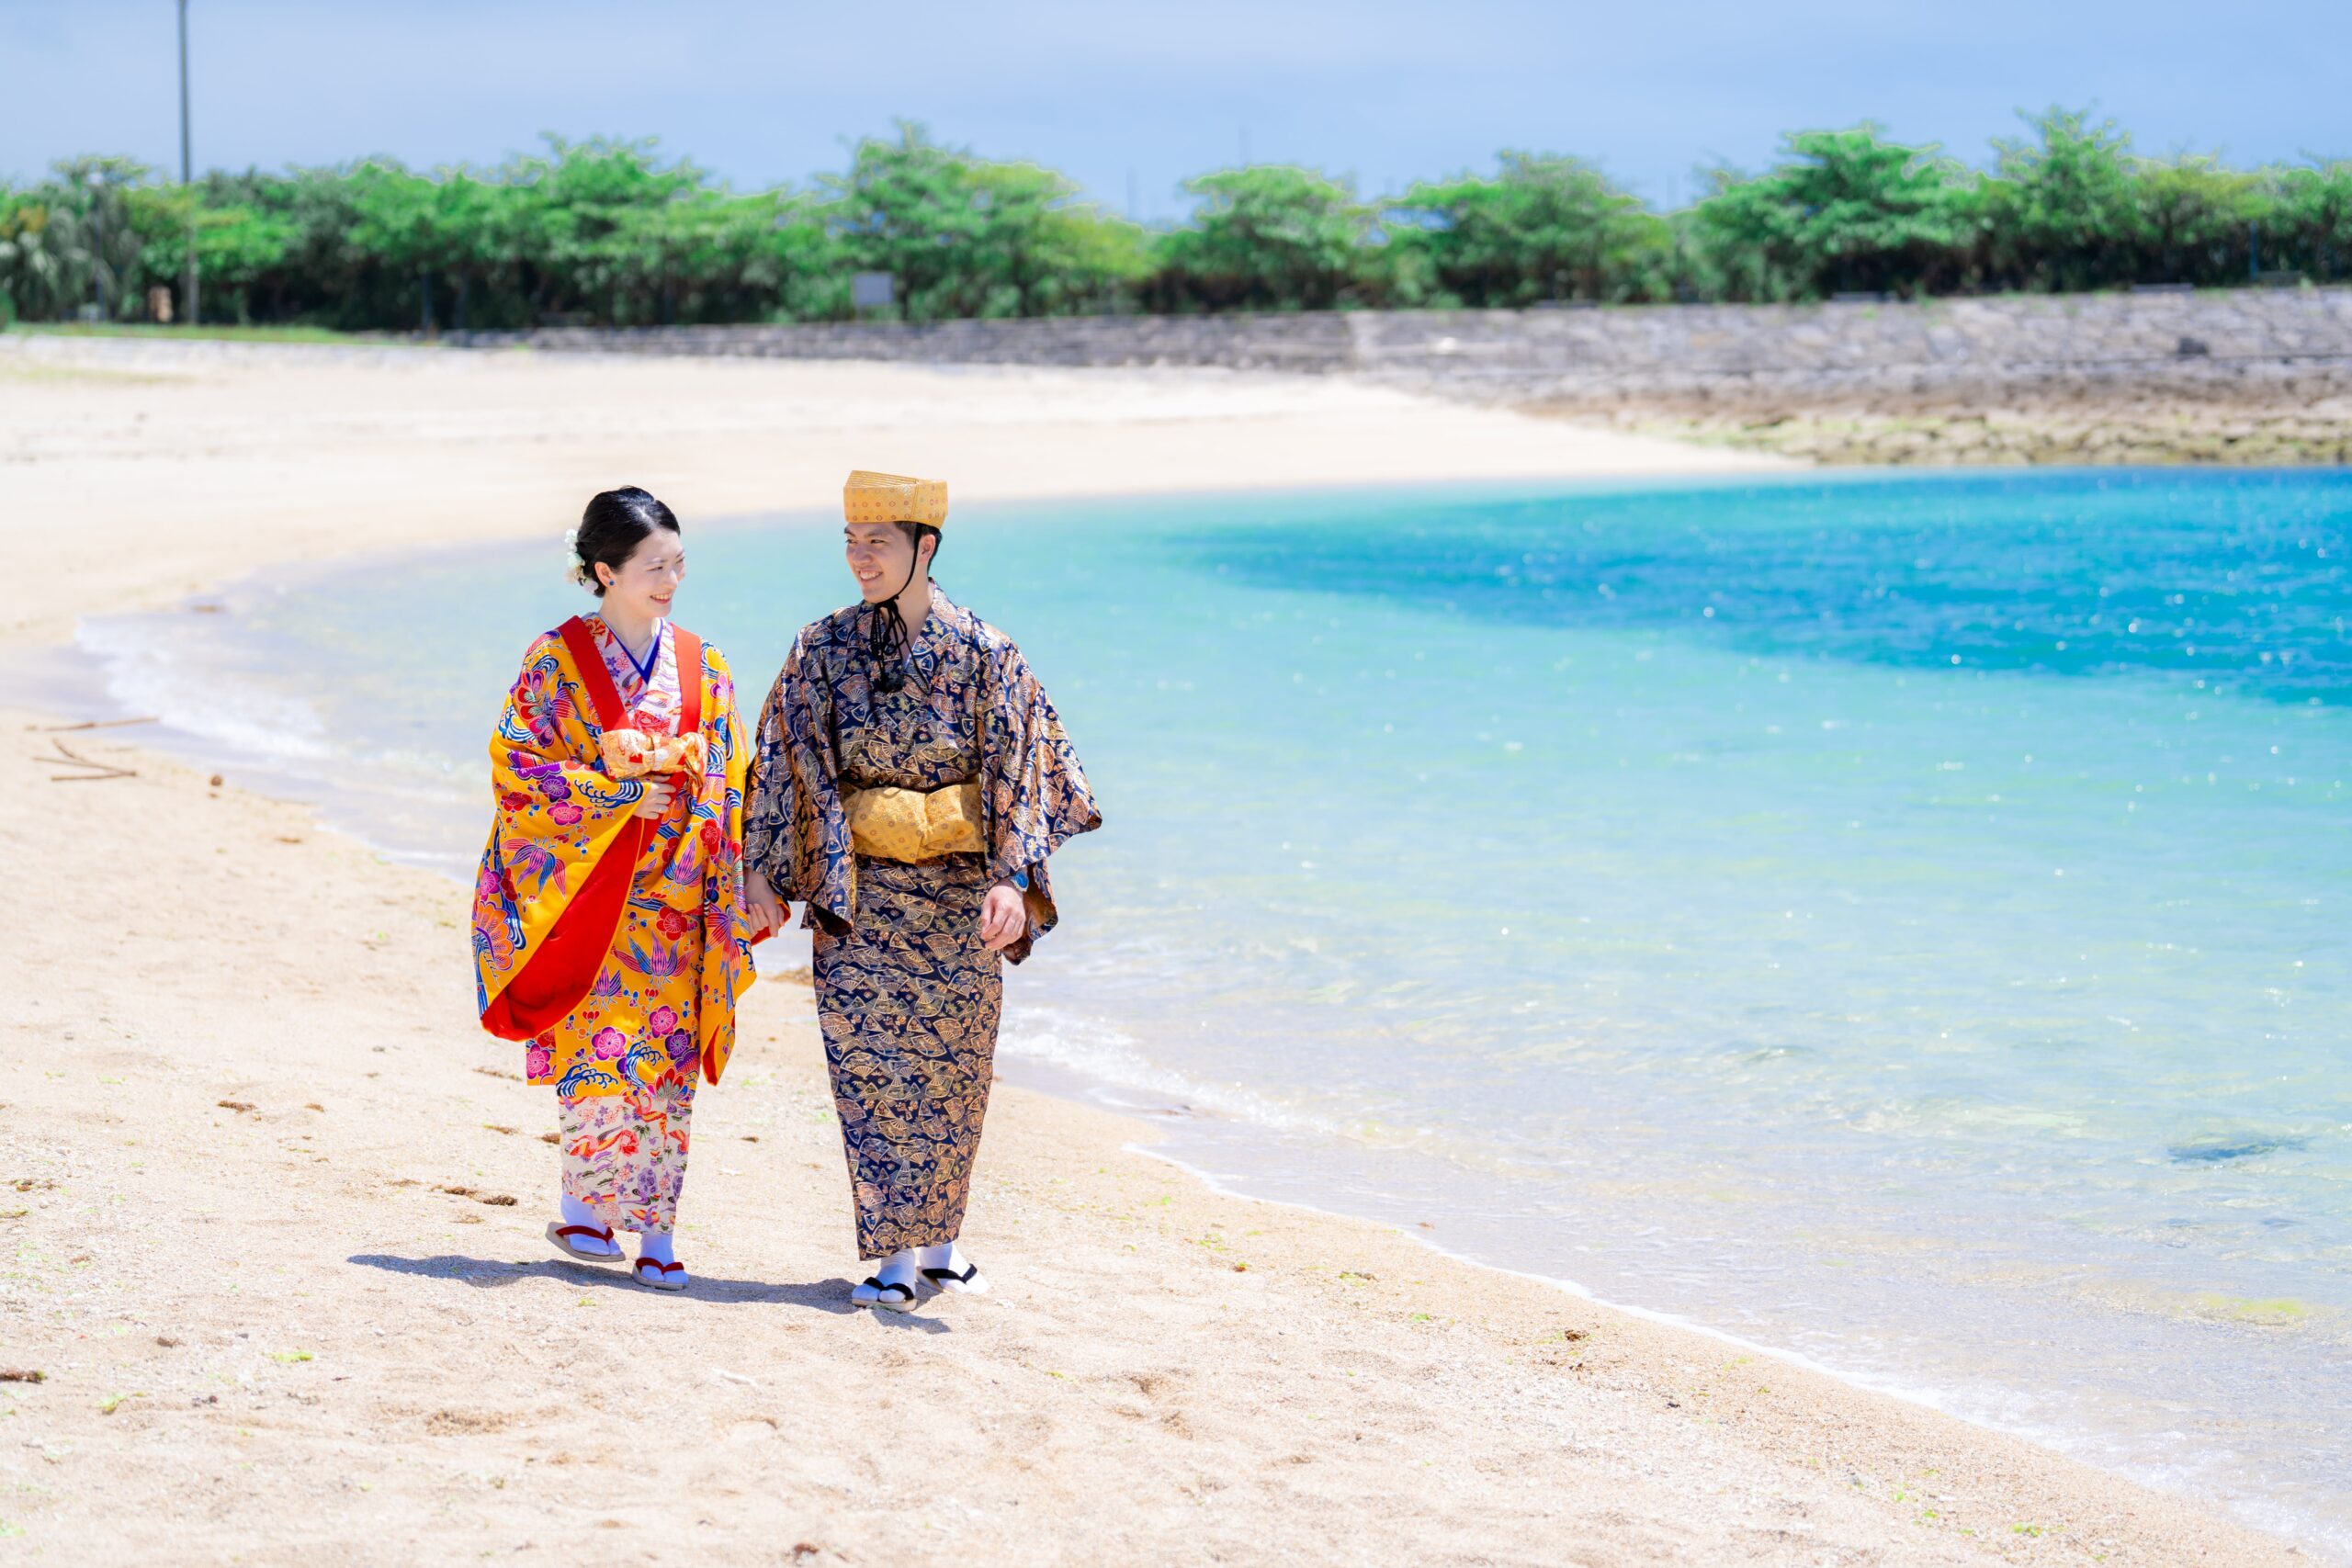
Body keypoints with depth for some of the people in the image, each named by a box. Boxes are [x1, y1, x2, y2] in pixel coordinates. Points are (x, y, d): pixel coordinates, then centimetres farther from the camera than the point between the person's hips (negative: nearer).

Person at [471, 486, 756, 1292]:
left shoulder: (702, 666, 8)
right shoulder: (557, 660, -2)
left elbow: (728, 786, 10)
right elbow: (516, 764, -6)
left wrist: (731, 893, 1)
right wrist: (617, 792, -13)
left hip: (675, 900, 3)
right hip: (585, 891, -3)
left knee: (666, 1060, 1)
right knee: (597, 1051, -8)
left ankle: (656, 1232, 6)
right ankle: (580, 1207, 8)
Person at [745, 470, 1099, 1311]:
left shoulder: (983, 654, -5)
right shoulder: (823, 650, 0)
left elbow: (1013, 771, -8)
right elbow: (784, 761, 3)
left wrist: (1012, 877, -18)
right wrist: (763, 866, -2)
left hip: (959, 894, -1)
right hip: (857, 892, 1)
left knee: (951, 1071, 7)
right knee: (872, 1068, -3)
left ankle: (939, 1239, 22)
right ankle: (898, 1256, 1)